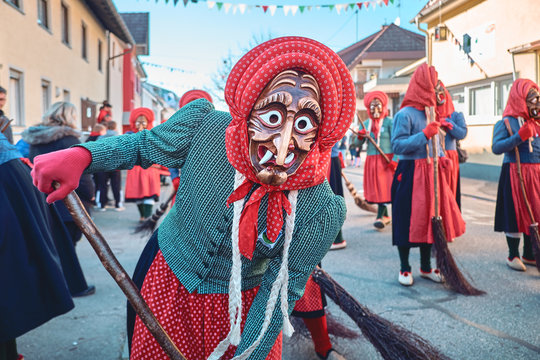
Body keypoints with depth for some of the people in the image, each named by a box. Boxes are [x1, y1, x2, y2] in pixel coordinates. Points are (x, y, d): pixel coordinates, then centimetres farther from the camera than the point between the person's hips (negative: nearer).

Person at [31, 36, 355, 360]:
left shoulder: (321, 210, -29)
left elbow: (283, 288, -17)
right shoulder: (204, 127, -27)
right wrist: (81, 155, -23)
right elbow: (143, 144, -6)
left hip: (241, 306, -2)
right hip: (171, 283, 2)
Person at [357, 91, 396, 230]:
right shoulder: (366, 123, 10)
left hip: (386, 159, -4)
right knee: (375, 188, 5)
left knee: (385, 187, -9)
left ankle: (380, 217, -9)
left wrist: (394, 160, -15)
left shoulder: (389, 122, -2)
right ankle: (385, 216, 18)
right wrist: (360, 136, -11)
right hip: (371, 159, 5)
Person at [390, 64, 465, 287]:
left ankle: (426, 267, 25)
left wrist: (441, 157, 6)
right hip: (410, 174, -8)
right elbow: (397, 145, -20)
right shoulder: (405, 114, -12)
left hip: (430, 173, 8)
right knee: (408, 220, 1)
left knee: (430, 218, 11)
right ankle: (404, 268, 16)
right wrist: (424, 135, -23)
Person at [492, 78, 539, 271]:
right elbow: (496, 147, -19)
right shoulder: (507, 122, -8)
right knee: (516, 214, 0)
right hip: (515, 174, -7)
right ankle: (513, 255, 16)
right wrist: (519, 136, -26)